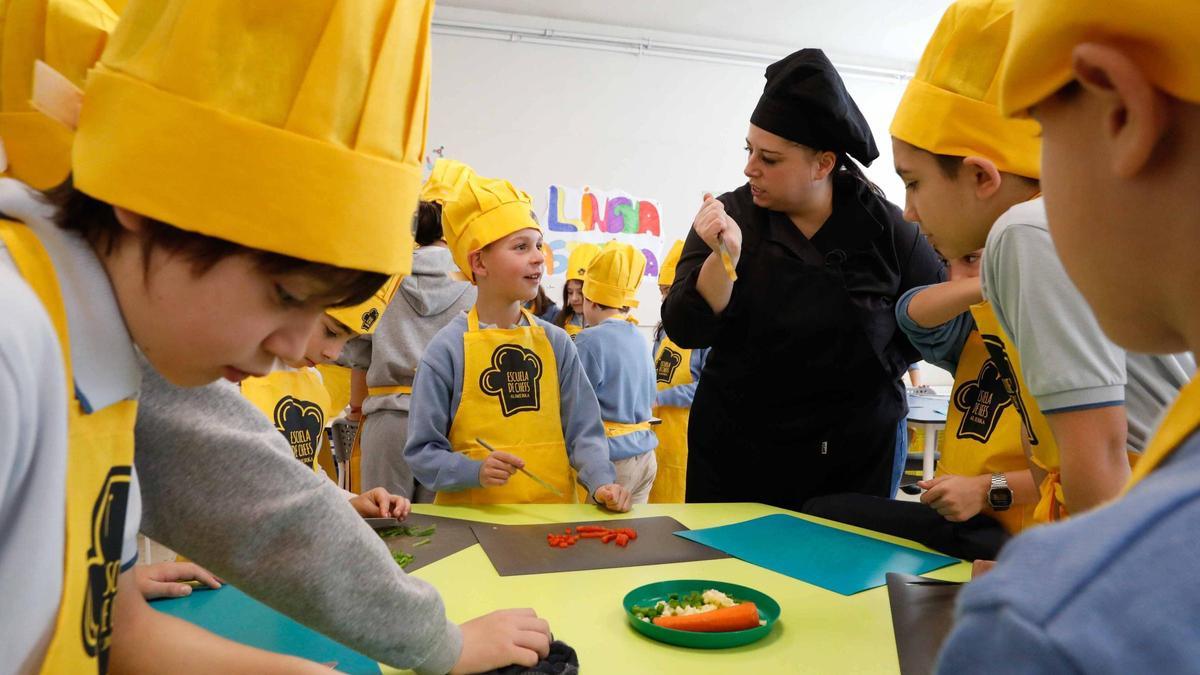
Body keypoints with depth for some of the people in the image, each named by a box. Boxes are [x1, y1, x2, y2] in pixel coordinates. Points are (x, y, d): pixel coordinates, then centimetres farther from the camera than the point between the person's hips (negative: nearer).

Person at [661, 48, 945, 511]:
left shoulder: (884, 226, -7)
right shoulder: (729, 216, -8)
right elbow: (685, 331, -14)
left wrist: (883, 363, -4)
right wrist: (724, 257, -28)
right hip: (736, 449, 1)